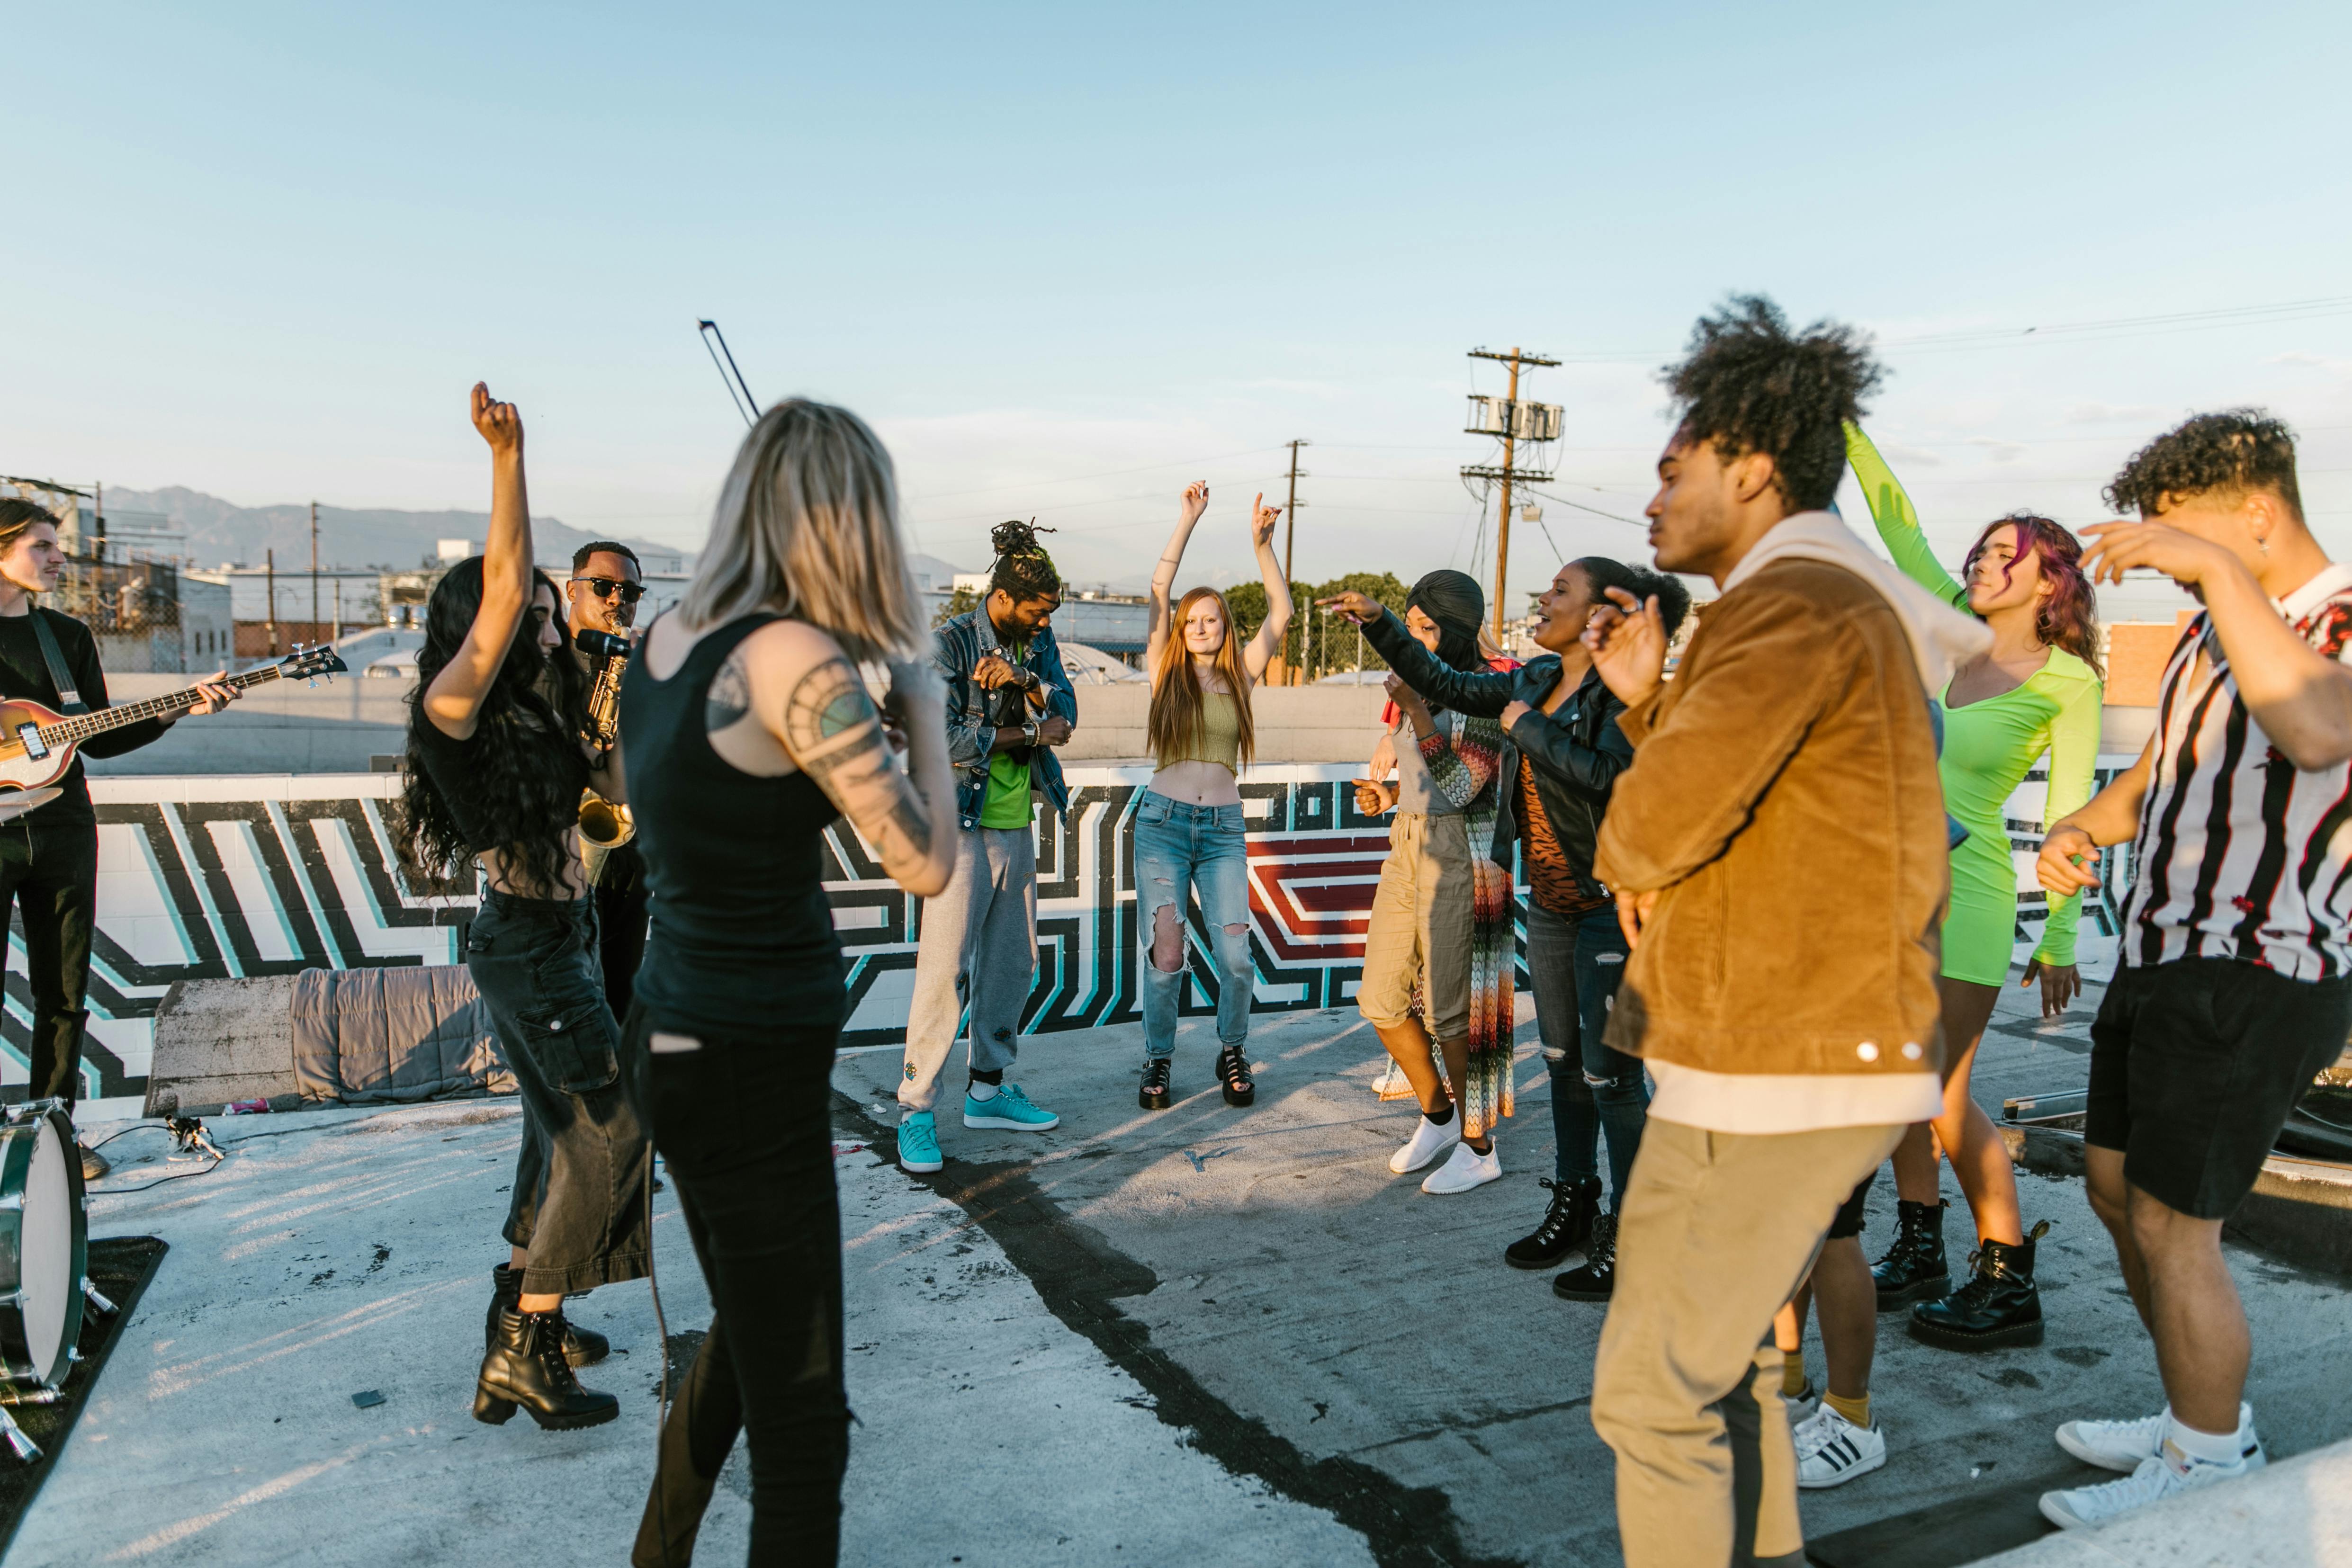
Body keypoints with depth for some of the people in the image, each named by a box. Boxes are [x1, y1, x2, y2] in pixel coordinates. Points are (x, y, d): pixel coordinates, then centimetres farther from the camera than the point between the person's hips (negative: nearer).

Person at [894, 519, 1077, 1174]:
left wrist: (1020, 680, -21)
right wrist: (1030, 735, -11)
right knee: (946, 967, -8)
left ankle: (989, 1089, 24)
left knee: (1013, 962, 11)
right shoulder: (949, 643, -11)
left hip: (1017, 825, 7)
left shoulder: (1036, 640, 10)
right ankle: (916, 1109, 1)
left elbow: (1065, 707, -2)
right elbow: (943, 739, -20)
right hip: (960, 825, -7)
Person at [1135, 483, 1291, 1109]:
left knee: (1236, 956, -6)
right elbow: (1158, 592, -5)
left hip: (1223, 829, 1)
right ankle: (1158, 1061, 12)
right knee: (1167, 953, -9)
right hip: (1164, 822, -1)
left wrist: (1262, 545, -12)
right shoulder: (1166, 671, 4)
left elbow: (1281, 615, -2)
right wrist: (1188, 521, -9)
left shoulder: (1240, 675, 8)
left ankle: (1232, 1052, 19)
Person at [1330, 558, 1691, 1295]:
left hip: (1611, 907, -8)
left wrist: (1527, 727, -19)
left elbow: (1606, 776, -31)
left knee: (1611, 1074, -2)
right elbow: (1446, 686, 16)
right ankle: (1572, 1208, 33)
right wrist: (1379, 623, 12)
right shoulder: (1538, 680, 9)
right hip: (1551, 904, 9)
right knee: (1563, 1059, 17)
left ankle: (1627, 1240, 12)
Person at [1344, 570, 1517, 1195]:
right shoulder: (1426, 690, 11)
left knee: (1450, 1009, -2)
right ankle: (1437, 1115, 30)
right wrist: (1388, 796, 5)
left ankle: (1479, 1147, 16)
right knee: (1380, 1001, 10)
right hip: (1409, 846, 8)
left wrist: (1416, 712, -26)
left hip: (1462, 857, -8)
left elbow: (1461, 786, -22)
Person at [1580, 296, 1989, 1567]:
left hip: (1777, 1074, -11)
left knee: (1652, 1390, -1)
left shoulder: (1800, 599, -16)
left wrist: (1623, 863, -3)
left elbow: (1662, 818, -25)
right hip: (1811, 1050, 11)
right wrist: (1645, 693, 11)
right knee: (1720, 1348, 24)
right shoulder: (1823, 603, 18)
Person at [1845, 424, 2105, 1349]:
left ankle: (2010, 1287, 12)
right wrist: (1844, 428, 2)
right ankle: (1919, 1253, 25)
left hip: (1962, 884, -6)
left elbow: (2069, 813, -8)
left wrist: (2060, 939, -10)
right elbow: (1897, 523, 7)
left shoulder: (2065, 680, -7)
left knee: (1942, 1097, -4)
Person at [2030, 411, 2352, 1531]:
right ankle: (2206, 1420, 34)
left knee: (2171, 1230, -3)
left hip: (2257, 981, -9)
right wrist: (2080, 828, 1)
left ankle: (2208, 1474, 16)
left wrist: (2219, 566, -34)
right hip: (2165, 957, 9)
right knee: (2116, 1190, 17)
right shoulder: (2211, 631, 12)